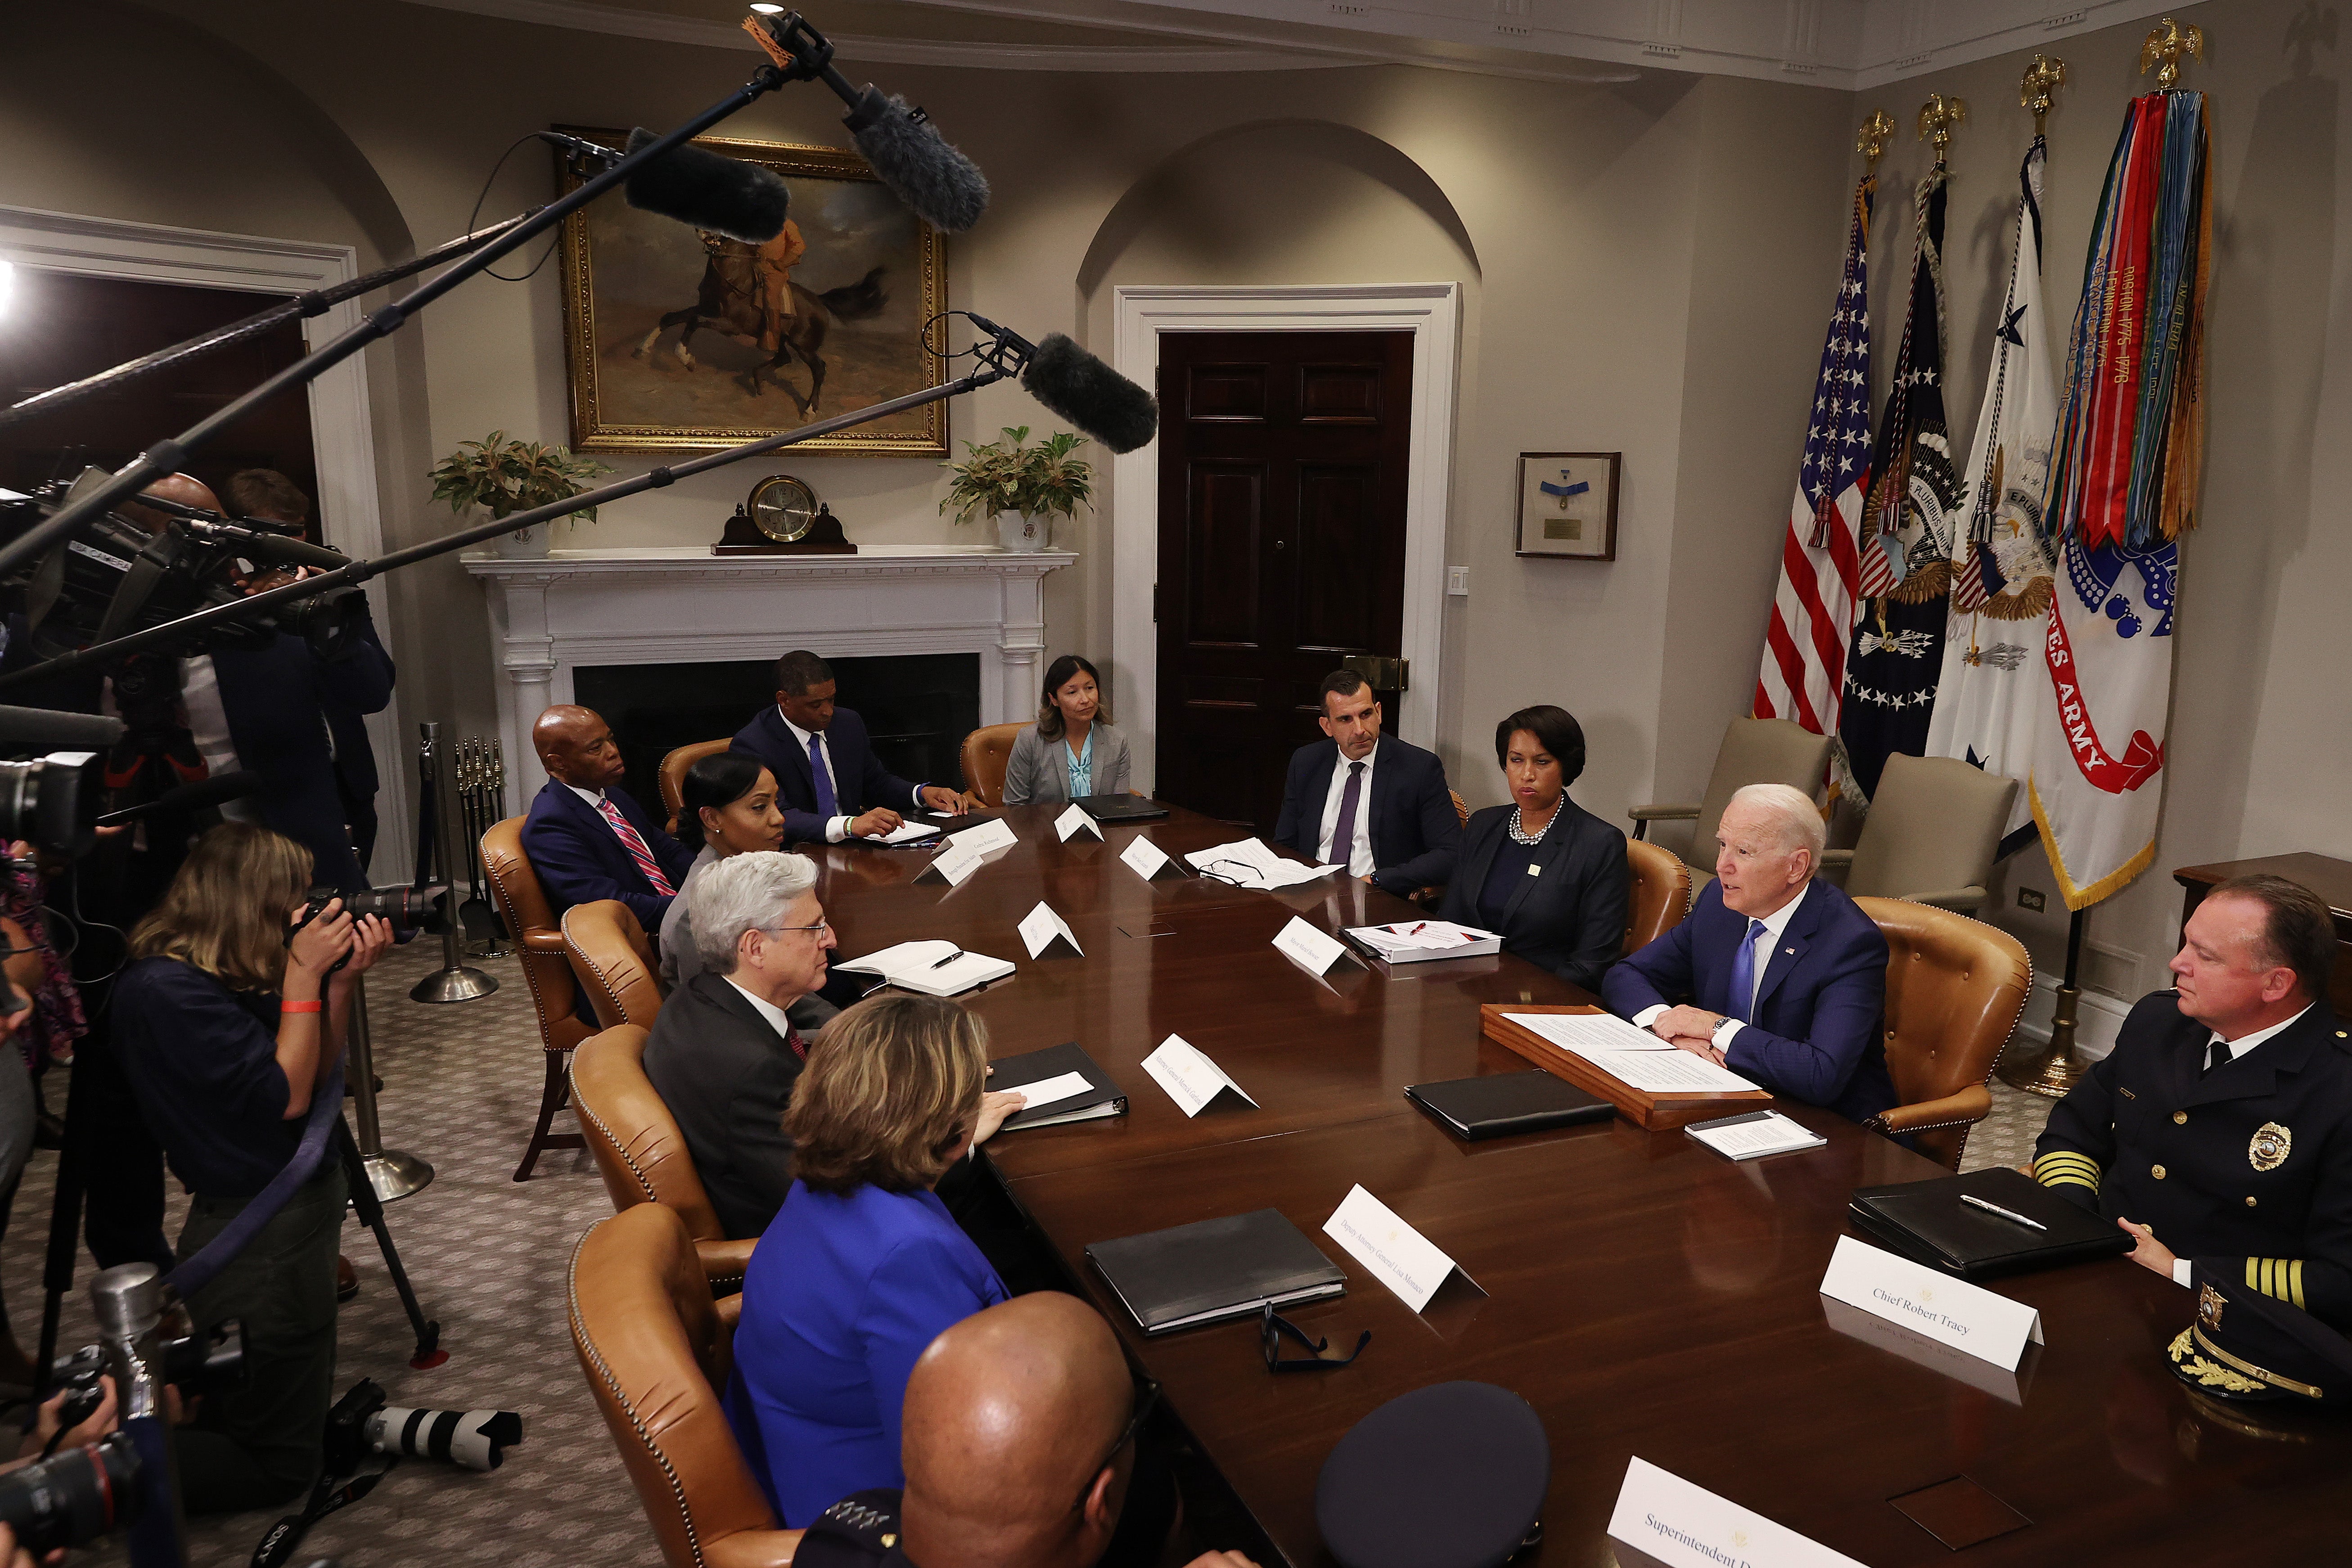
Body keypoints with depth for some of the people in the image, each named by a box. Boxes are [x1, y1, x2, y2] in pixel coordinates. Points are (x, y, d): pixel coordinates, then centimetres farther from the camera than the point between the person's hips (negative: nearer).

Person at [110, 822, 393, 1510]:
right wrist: (303, 975, -20)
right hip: (259, 1239, -9)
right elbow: (287, 1094, -23)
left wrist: (343, 978, -5)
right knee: (280, 1465, 4)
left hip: (302, 1207, 9)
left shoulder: (233, 979, 2)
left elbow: (319, 1070, 8)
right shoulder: (166, 990, -23)